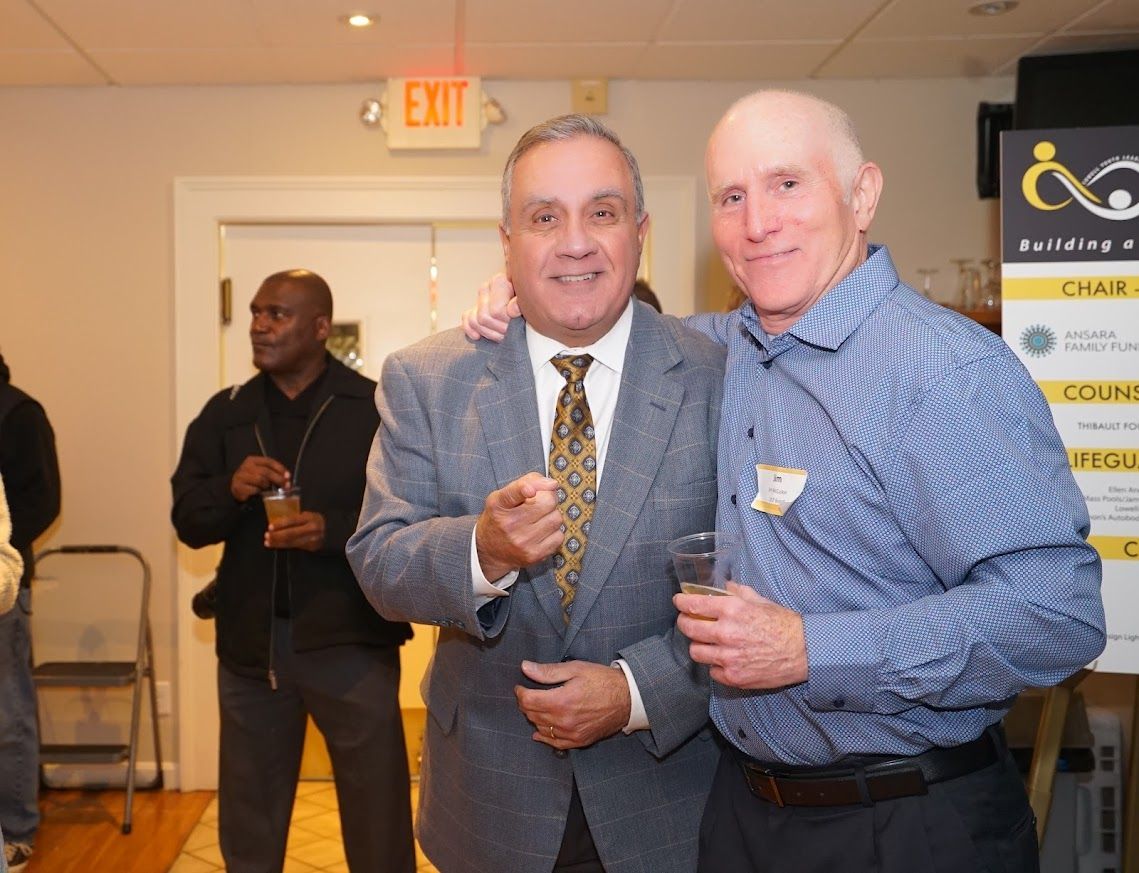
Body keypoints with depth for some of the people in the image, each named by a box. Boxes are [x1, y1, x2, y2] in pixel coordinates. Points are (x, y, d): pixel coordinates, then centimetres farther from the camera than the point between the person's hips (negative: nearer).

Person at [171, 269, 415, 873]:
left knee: (378, 818, 8)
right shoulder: (223, 414, 9)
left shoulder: (377, 408, -4)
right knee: (247, 824, 17)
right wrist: (229, 490, -15)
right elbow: (188, 522, 6)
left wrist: (335, 530, -23)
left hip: (350, 639, -4)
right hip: (250, 640, 4)